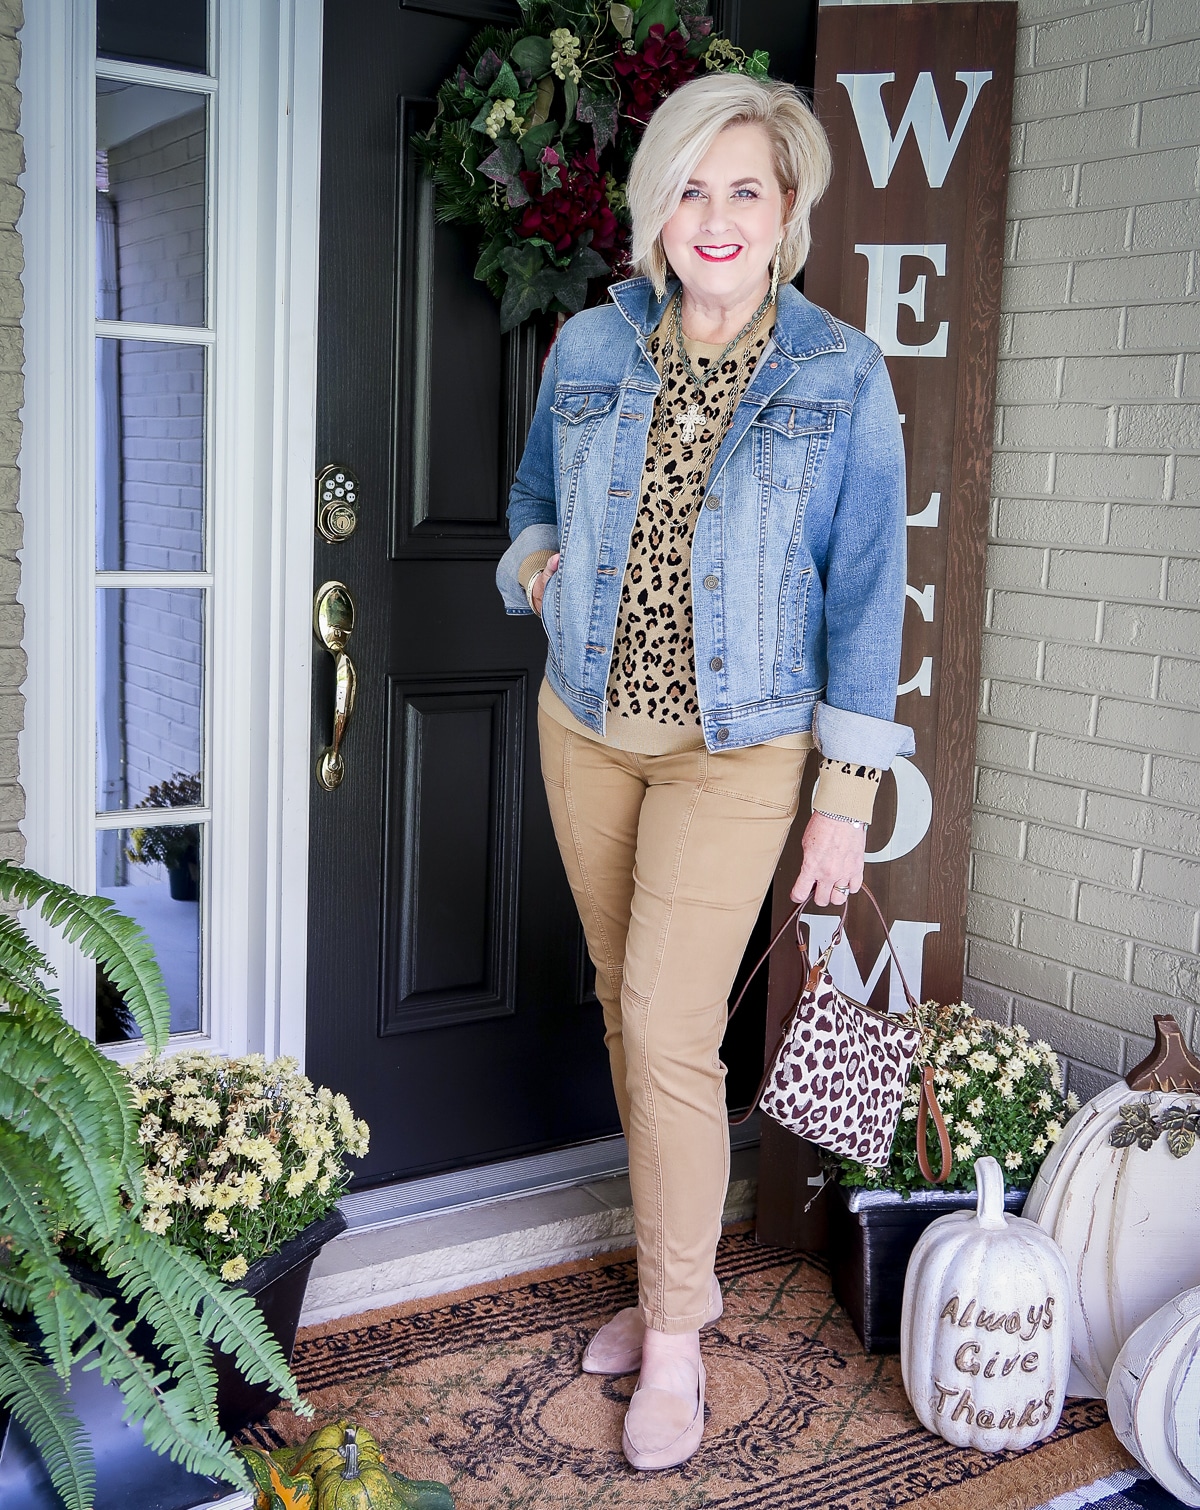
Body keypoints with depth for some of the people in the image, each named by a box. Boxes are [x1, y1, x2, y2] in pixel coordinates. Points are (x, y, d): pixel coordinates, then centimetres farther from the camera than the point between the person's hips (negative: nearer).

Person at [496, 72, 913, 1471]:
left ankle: (673, 1338, 12)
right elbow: (534, 494, 19)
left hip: (736, 749, -4)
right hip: (585, 727, 4)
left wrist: (846, 799, -7)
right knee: (626, 1007, 12)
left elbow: (865, 595, -6)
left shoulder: (841, 377, -8)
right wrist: (536, 563, -4)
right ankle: (681, 1269, 32)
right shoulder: (587, 349, 1)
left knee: (670, 1035, -8)